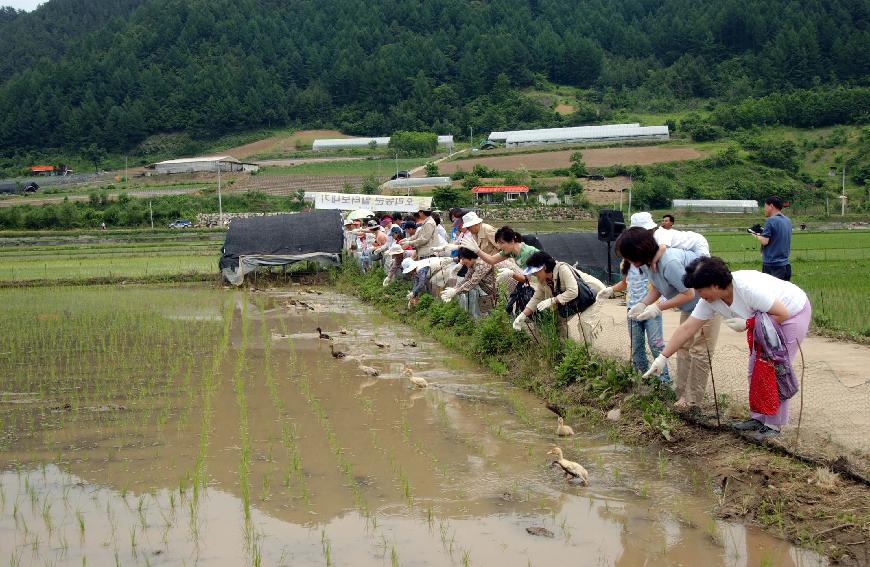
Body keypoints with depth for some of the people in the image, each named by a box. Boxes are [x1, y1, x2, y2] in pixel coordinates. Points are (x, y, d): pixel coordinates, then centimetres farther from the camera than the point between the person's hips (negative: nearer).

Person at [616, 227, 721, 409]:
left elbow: (688, 294, -31)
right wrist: (642, 304, -15)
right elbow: (656, 288, 3)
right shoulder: (646, 262, -10)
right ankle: (681, 391, 21)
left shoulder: (669, 263, -38)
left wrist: (658, 308, -32)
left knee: (700, 351, -5)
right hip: (689, 307, 9)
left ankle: (693, 398, 1)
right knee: (683, 347, 13)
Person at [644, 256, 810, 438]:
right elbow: (686, 328, -10)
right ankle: (759, 418, 19)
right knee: (756, 368, 8)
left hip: (792, 312, -8)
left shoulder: (748, 287, -37)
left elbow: (782, 314, -30)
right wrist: (662, 358, -12)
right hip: (767, 319, 8)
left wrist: (747, 324, -29)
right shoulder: (709, 300, -13)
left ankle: (774, 425, -3)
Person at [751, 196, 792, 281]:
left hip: (771, 265, -8)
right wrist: (763, 232, 17)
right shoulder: (787, 221, 12)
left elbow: (764, 241, -17)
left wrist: (756, 235, 1)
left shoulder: (771, 220, -12)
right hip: (785, 264, 8)